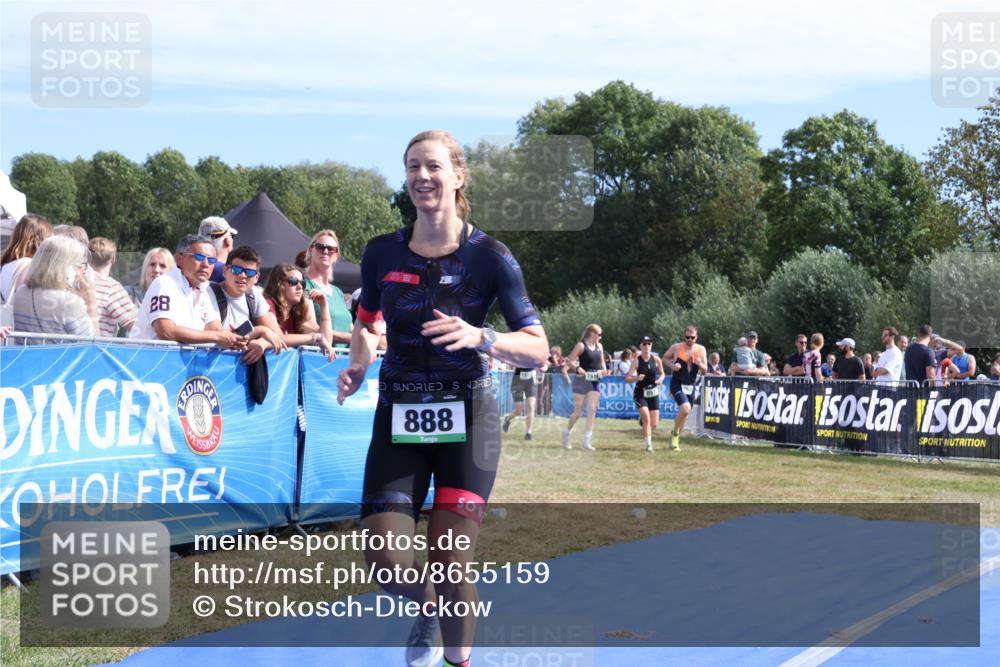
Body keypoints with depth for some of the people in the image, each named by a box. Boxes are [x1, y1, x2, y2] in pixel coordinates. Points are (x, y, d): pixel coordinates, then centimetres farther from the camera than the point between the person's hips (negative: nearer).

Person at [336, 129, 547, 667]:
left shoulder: (489, 257, -8)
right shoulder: (382, 253, 1)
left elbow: (537, 350, -10)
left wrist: (480, 337, -28)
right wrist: (358, 366, -1)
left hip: (467, 416, -3)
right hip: (399, 417, 3)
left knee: (451, 562, -9)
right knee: (385, 557, -7)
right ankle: (426, 610, 29)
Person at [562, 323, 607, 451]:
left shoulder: (599, 346, 10)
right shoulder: (581, 345, -9)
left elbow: (602, 362, 22)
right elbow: (569, 361, -12)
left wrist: (604, 369, 2)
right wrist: (577, 368, -27)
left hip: (595, 381, 5)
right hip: (582, 380, -5)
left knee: (592, 410, -5)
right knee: (578, 411, 0)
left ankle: (587, 440, -4)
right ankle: (567, 433, 24)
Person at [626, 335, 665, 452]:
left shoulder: (656, 360, -4)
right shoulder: (636, 361, -10)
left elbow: (662, 373, 13)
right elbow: (627, 378, -11)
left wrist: (660, 379, -9)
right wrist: (636, 378, -30)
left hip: (653, 393, 3)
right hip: (640, 393, -3)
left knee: (654, 423, 2)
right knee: (646, 418, -21)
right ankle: (648, 444, -10)